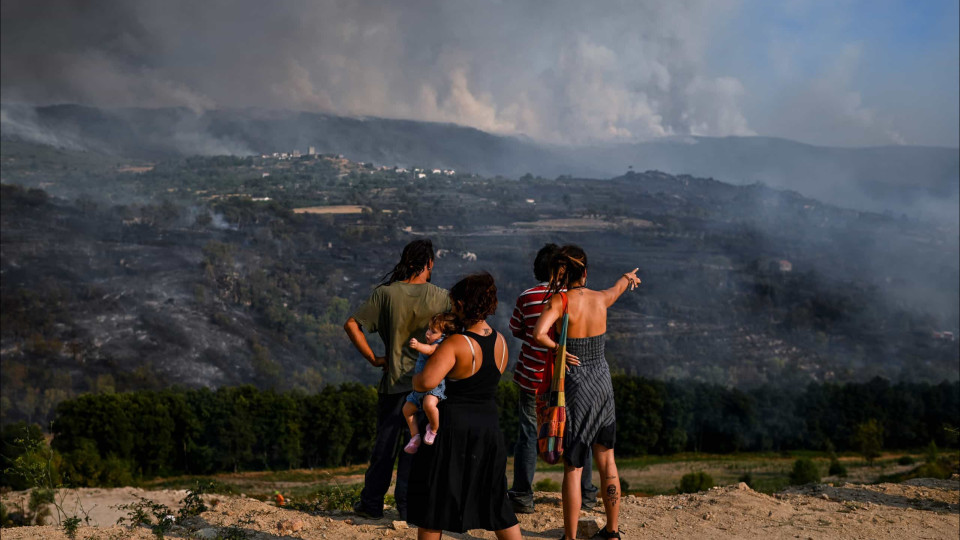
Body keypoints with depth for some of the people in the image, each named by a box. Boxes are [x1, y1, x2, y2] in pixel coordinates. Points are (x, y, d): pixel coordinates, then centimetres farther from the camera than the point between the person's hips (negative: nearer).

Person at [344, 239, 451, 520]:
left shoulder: (385, 293, -4)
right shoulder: (440, 297, -5)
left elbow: (351, 325, -9)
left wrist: (373, 358, -2)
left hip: (394, 379, 1)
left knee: (385, 441, 12)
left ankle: (372, 502, 18)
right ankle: (407, 505, 6)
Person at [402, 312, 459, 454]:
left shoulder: (441, 343, -15)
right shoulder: (428, 343, 16)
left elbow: (430, 350, -40)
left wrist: (418, 345, -55)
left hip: (435, 385, -10)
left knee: (429, 404, -35)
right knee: (407, 408, 9)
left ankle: (433, 429, -11)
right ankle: (415, 436, 17)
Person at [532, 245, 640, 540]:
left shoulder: (560, 300, -15)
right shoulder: (601, 299, 0)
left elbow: (539, 334, -31)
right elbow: (617, 289, 25)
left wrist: (558, 348, -11)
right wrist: (628, 277, 47)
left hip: (574, 387, -5)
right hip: (602, 383, 5)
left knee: (572, 468, 2)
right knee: (606, 460, 18)